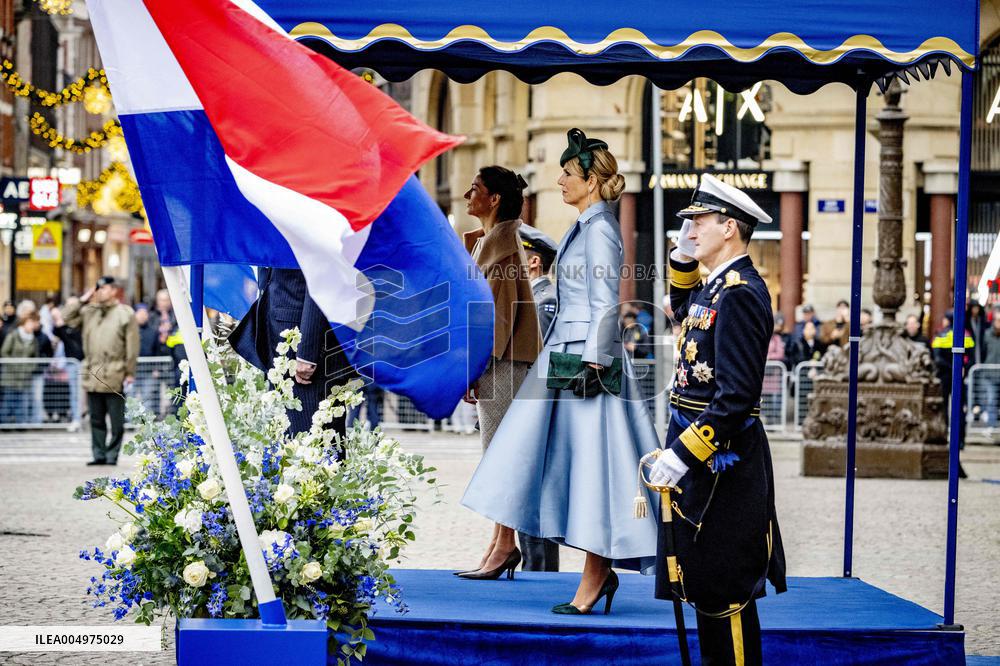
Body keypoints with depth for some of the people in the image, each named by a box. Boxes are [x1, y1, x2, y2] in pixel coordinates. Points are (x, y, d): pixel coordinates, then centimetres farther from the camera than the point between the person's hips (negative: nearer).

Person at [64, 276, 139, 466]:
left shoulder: (125, 313, -1)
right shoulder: (89, 312, 14)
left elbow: (132, 346, -4)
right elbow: (68, 318, 13)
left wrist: (130, 372, -7)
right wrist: (82, 301, 6)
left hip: (114, 378, -5)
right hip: (93, 376, 5)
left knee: (116, 421, 0)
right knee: (96, 420, 9)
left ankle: (112, 455, 7)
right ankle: (99, 454, 15)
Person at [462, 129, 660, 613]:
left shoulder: (599, 228, -12)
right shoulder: (586, 227, 17)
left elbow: (605, 304, -17)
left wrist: (592, 364, -20)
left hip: (586, 358, -10)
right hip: (568, 355, 10)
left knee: (589, 460, -7)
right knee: (572, 460, 8)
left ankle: (595, 577, -3)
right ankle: (599, 571, 12)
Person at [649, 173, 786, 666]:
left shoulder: (740, 295, -19)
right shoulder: (718, 286, 10)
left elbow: (735, 396, -25)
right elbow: (685, 311, 36)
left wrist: (682, 453, -25)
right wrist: (683, 259, 18)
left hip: (720, 458, -10)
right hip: (700, 450, 10)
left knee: (724, 587, -4)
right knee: (704, 577, 17)